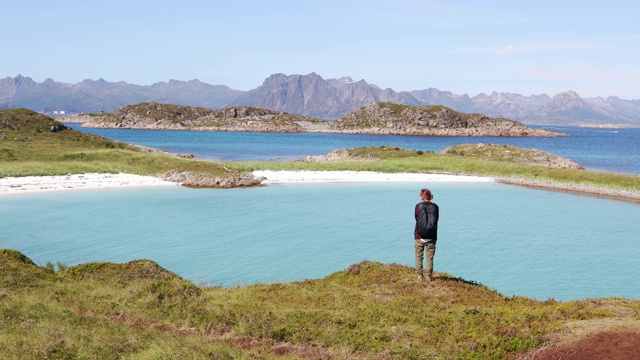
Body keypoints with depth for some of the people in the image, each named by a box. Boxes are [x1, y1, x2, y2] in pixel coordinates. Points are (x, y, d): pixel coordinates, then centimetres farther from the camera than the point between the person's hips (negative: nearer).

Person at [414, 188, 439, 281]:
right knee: (430, 257, 8)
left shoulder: (418, 206, -7)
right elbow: (436, 220, 6)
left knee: (419, 256, 10)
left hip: (419, 235, -1)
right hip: (431, 236, 1)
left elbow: (416, 218, 4)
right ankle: (429, 275, 5)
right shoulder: (435, 206, -2)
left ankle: (420, 275, 6)